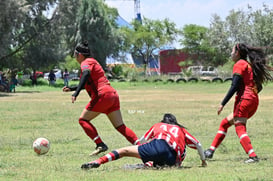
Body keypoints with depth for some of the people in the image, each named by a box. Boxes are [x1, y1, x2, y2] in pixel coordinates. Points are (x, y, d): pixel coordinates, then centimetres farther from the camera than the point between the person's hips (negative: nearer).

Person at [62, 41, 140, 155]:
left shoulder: (86, 63, 0)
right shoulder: (92, 62, 28)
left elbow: (86, 74, -24)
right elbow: (88, 84, 41)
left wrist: (76, 93, -31)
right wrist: (71, 88, 41)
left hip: (103, 95, -9)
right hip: (113, 95, 9)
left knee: (83, 120, 1)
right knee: (120, 126, 5)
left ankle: (100, 145, -11)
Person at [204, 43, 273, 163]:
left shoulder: (239, 65, -5)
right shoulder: (250, 65, 20)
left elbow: (234, 86, -15)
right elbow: (259, 87, 19)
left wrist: (223, 104, -14)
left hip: (244, 99, -9)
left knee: (240, 128, -12)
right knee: (225, 123, 17)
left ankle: (252, 156, -26)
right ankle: (211, 151, 20)